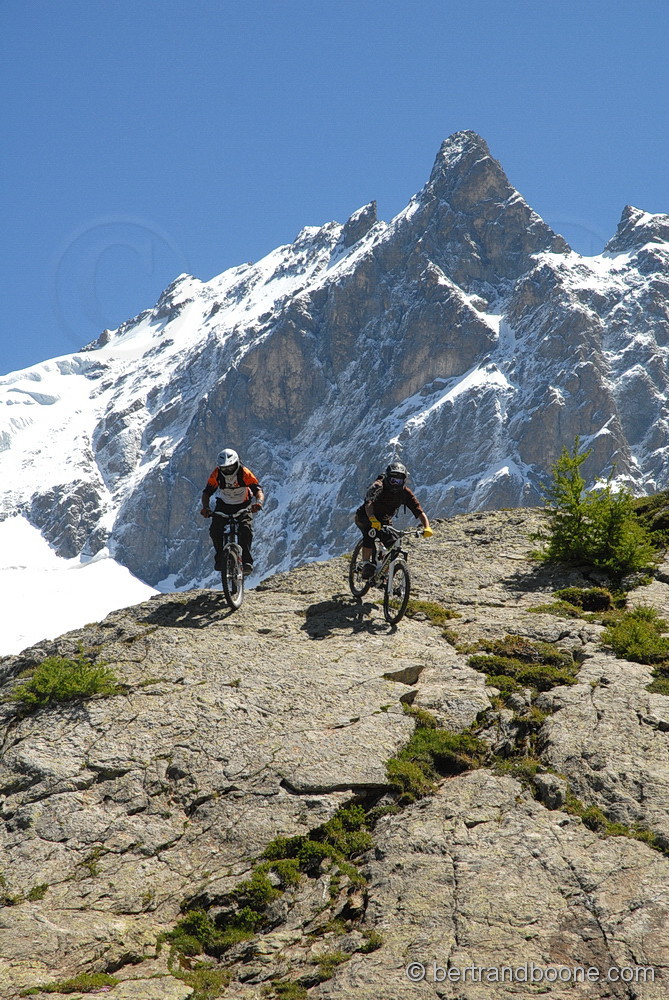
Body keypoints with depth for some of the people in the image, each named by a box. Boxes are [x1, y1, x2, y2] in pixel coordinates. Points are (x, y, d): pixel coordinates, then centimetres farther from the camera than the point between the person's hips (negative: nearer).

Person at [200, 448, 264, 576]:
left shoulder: (244, 473, -24)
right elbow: (207, 492, -16)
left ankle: (246, 561, -22)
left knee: (246, 529, -27)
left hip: (243, 506, -2)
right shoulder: (216, 474, -18)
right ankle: (220, 558, 0)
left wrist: (259, 502, -52)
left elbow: (259, 491, -30)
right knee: (215, 531, -20)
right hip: (224, 505, 2)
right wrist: (205, 507, -36)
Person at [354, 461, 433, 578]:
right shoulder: (379, 486, -27)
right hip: (365, 517, -4)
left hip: (384, 520, 4)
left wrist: (427, 527, -38)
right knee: (370, 533, -34)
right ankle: (366, 565, -25)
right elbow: (368, 503, -44)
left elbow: (420, 512, -20)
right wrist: (373, 520, -62)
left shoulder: (405, 493, -15)